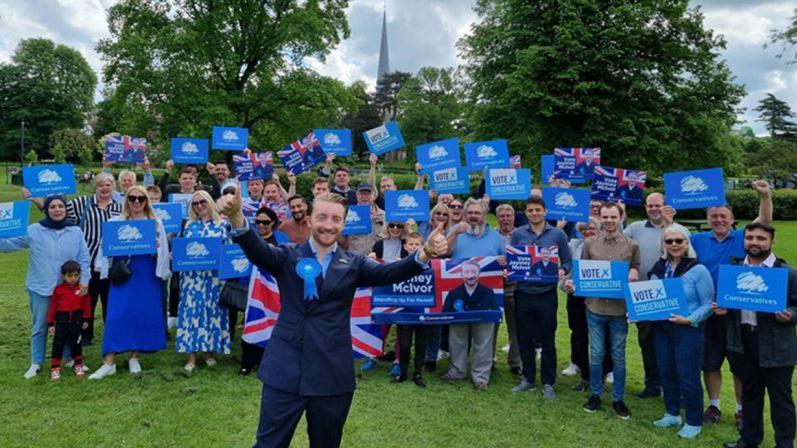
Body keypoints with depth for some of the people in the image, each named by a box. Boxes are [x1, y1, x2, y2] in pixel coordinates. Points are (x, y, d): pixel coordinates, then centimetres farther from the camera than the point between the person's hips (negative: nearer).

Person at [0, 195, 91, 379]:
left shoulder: (76, 232, 0)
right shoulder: (34, 231, -3)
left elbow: (84, 259, -1)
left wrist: (84, 280, -9)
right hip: (40, 288, -1)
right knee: (39, 327, 10)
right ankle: (36, 363, 22)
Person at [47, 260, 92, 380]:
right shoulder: (58, 289, -3)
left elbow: (86, 304, 5)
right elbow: (53, 306, 1)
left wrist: (85, 319, 6)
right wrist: (51, 323, 1)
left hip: (76, 320, 1)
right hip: (61, 320, 0)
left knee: (76, 343, 11)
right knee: (58, 344, 3)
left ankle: (78, 365, 24)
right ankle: (55, 368, 11)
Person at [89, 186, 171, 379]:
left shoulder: (156, 223, 6)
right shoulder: (115, 222, 5)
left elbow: (163, 251, 5)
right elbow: (106, 247, 4)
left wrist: (155, 250, -14)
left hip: (147, 275, 1)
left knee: (143, 315, 4)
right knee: (117, 315, -5)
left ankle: (134, 357, 19)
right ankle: (109, 362, 0)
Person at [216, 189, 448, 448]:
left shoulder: (353, 265, 5)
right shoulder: (288, 256, 2)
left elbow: (390, 272, -10)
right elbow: (258, 251, -17)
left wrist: (425, 254, -29)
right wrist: (237, 218, -38)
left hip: (333, 375, 1)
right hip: (284, 371, -1)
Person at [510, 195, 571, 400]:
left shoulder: (558, 234, 1)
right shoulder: (517, 234, 3)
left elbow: (567, 261, 4)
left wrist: (562, 271, -17)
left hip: (546, 294, -1)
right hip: (523, 293, 2)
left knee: (547, 341, 5)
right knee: (524, 339, 10)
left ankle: (548, 383, 18)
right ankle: (528, 379, 25)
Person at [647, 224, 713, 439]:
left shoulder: (698, 270, -9)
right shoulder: (659, 268, 6)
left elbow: (707, 305, -9)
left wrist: (689, 319, -21)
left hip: (688, 330, -5)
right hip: (661, 328, 5)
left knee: (687, 376, 2)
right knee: (666, 373, 14)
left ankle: (693, 422, 18)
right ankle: (672, 414, 31)